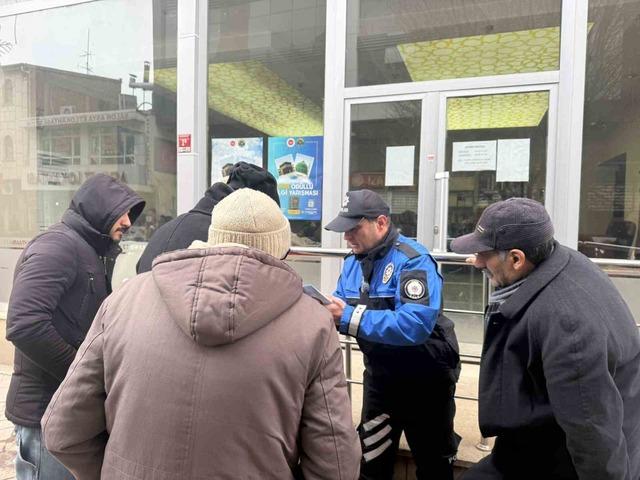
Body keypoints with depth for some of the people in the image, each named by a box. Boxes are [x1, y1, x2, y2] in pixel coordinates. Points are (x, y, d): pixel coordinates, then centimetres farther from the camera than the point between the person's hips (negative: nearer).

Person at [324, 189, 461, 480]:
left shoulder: (413, 260, -25)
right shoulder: (353, 262, 0)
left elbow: (416, 325, -38)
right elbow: (344, 309, 3)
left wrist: (348, 317, -37)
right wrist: (326, 310, -20)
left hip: (425, 378, -6)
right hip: (380, 375, 6)